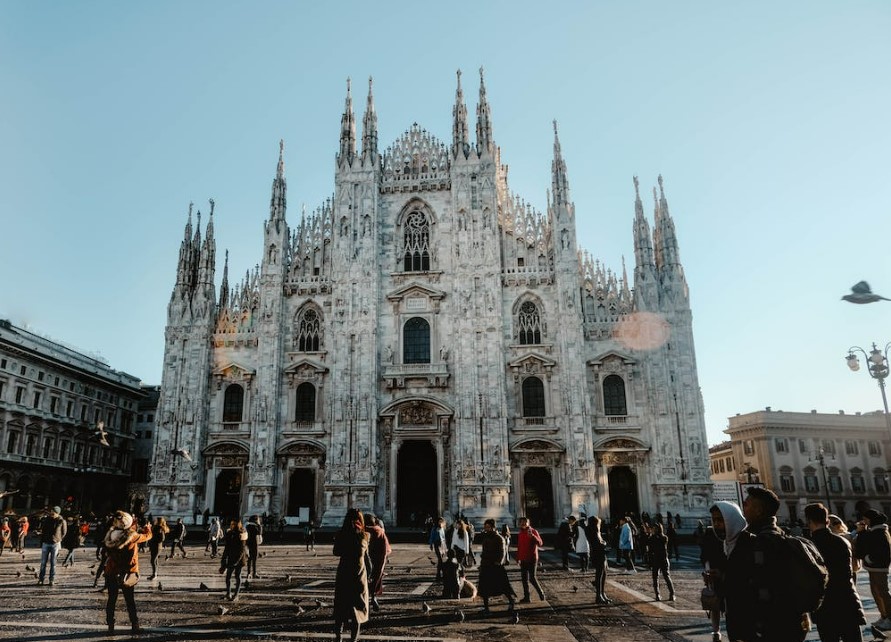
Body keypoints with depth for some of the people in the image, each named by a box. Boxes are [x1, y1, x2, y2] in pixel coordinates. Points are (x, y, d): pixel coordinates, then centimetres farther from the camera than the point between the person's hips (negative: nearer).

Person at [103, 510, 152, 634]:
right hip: (127, 573, -2)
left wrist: (133, 526, 18)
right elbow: (147, 535, 0)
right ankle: (134, 625, 12)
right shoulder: (133, 536, -18)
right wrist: (147, 528, 21)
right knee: (130, 600, 10)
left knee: (112, 599, 14)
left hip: (111, 572, 2)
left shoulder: (110, 535, -10)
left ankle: (110, 625, 17)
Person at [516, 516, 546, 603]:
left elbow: (540, 544, -22)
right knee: (524, 579, 6)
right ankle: (526, 598, 13)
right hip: (523, 560, 6)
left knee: (532, 578, -8)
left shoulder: (533, 532, -8)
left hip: (532, 559, -6)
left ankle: (541, 593, 13)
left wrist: (532, 536, -35)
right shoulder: (520, 534, 10)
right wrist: (518, 558, 13)